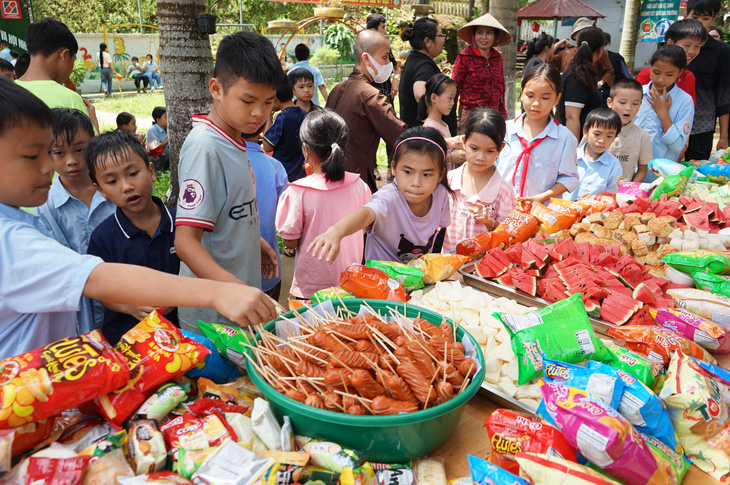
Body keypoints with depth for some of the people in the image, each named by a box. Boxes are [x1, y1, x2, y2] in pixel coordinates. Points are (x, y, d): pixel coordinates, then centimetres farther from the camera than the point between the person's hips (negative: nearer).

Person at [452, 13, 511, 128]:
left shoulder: (497, 57, 12)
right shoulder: (464, 57, -3)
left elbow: (501, 88, 19)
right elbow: (454, 87, -2)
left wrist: (503, 114, 18)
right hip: (470, 114, -4)